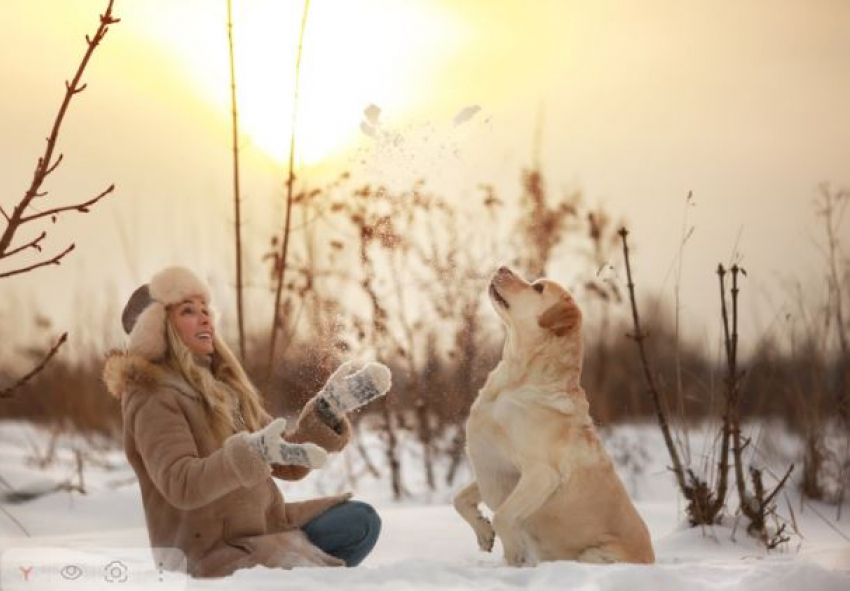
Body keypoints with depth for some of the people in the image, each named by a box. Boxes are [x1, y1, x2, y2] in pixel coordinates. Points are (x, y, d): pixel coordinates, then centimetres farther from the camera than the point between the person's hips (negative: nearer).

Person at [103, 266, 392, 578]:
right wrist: (251, 454, -44)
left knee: (361, 521, 3)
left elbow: (288, 465, 10)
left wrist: (330, 406, -4)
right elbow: (181, 485, -29)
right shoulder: (152, 398, -13)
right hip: (211, 554, -8)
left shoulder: (223, 387, 12)